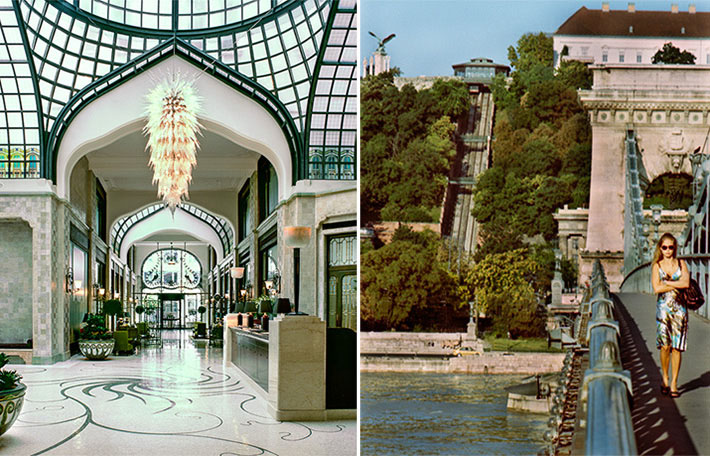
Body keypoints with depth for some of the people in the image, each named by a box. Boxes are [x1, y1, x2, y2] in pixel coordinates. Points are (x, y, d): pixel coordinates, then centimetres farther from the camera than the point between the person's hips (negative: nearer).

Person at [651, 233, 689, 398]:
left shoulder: (681, 264, 9)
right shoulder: (657, 266, 7)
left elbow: (686, 283, -8)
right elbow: (656, 288, -7)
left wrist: (666, 283, -7)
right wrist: (677, 285, -6)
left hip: (679, 308, 1)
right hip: (663, 308, -1)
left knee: (676, 347, -2)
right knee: (665, 346, -7)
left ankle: (674, 383, 4)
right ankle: (665, 379, 12)